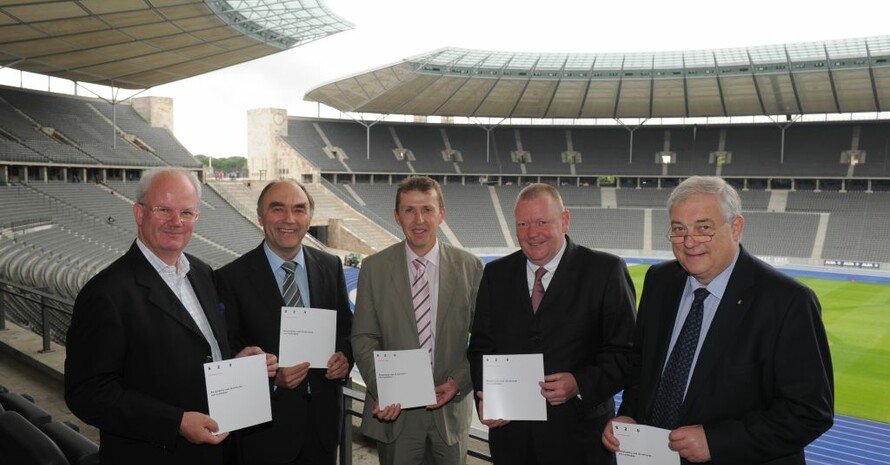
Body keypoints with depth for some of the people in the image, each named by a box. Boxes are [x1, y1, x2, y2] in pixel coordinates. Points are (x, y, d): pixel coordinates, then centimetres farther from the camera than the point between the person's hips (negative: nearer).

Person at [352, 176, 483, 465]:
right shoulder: (374, 268, -3)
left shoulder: (470, 266, -3)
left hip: (450, 407, 1)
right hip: (395, 411, 0)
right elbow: (364, 338, -1)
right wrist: (381, 389, -14)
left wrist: (459, 382, -13)